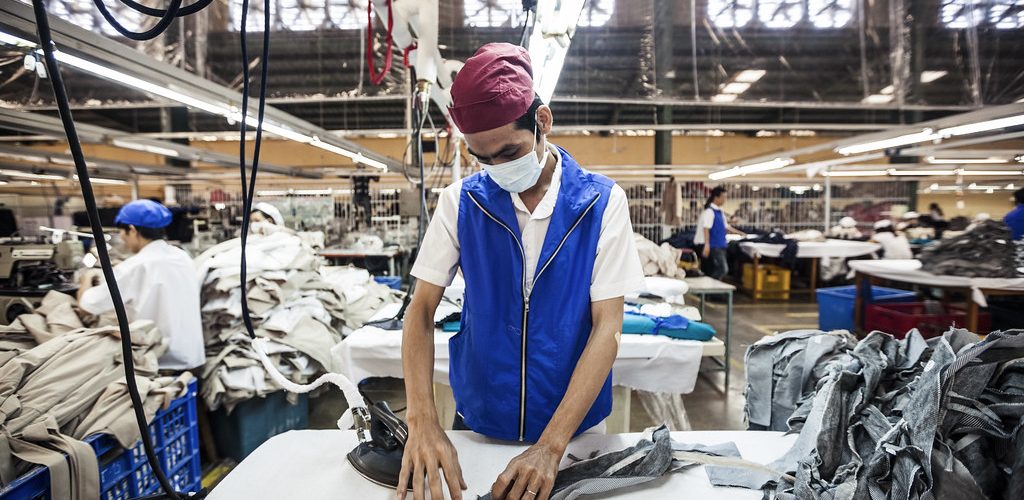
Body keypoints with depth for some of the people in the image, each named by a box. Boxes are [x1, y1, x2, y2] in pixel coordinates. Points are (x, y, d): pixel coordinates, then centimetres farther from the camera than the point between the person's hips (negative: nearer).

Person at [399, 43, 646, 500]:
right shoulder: (461, 201, -9)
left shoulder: (602, 202, -13)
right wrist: (422, 421, -22)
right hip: (478, 420, 2)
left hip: (574, 426, -1)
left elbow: (607, 327, -15)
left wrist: (551, 445, -22)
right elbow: (421, 311, -7)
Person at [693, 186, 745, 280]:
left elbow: (726, 226, 22)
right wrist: (707, 245, -26)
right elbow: (706, 228, -20)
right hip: (713, 246, -9)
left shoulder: (720, 212, 13)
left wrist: (739, 233, 20)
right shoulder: (709, 211, -14)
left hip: (720, 245, 9)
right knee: (723, 269, -14)